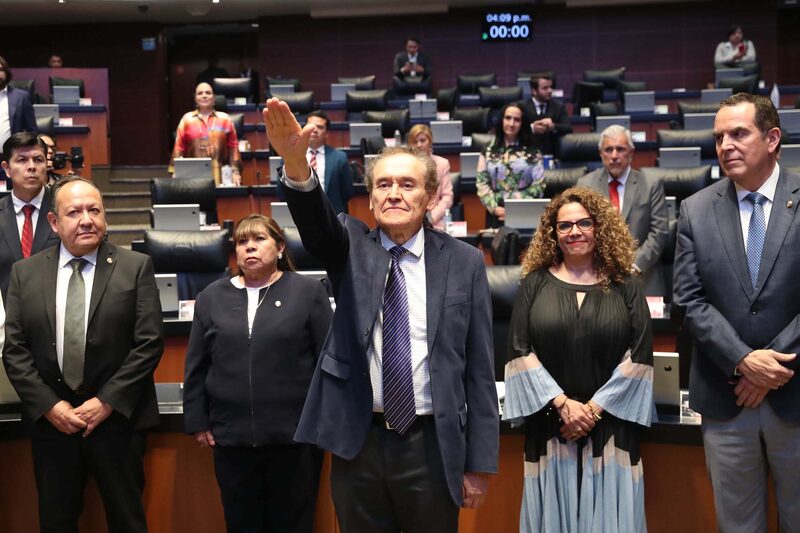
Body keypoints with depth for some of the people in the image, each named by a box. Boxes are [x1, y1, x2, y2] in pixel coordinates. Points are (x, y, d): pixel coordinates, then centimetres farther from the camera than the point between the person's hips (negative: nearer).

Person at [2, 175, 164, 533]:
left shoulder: (136, 267, -2)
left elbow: (150, 343, -7)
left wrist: (106, 402, -12)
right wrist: (50, 405, -8)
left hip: (117, 417, -2)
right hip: (49, 420, 2)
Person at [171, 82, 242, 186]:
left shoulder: (225, 119, 9)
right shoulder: (187, 119, 8)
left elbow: (233, 147, 7)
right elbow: (179, 148, 7)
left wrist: (235, 172, 1)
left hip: (220, 176, 0)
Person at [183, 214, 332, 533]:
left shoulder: (308, 291, 1)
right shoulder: (212, 297, 8)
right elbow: (197, 367, 10)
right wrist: (197, 421, 7)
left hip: (295, 435, -2)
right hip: (231, 436, 2)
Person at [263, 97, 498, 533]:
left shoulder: (464, 262, 0)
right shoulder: (351, 247, 3)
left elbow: (479, 370, -1)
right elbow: (315, 223, -20)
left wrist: (480, 462, -2)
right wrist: (295, 161, -41)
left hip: (432, 447, -1)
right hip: (359, 443, 1)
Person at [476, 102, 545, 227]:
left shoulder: (532, 152, 2)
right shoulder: (489, 151, 7)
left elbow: (539, 185, 0)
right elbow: (481, 183, 3)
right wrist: (494, 208, -9)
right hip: (497, 215, 1)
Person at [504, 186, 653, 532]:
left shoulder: (624, 287, 5)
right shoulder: (535, 283, 4)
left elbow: (639, 356, -2)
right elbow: (520, 351, -3)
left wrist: (594, 408, -10)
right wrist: (562, 403, -11)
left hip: (610, 425, 0)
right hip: (549, 423, 0)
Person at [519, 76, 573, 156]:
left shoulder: (559, 106, 12)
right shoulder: (523, 107, 6)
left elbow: (568, 128, 1)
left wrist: (554, 126, -18)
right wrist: (531, 128, -20)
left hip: (552, 153, 1)